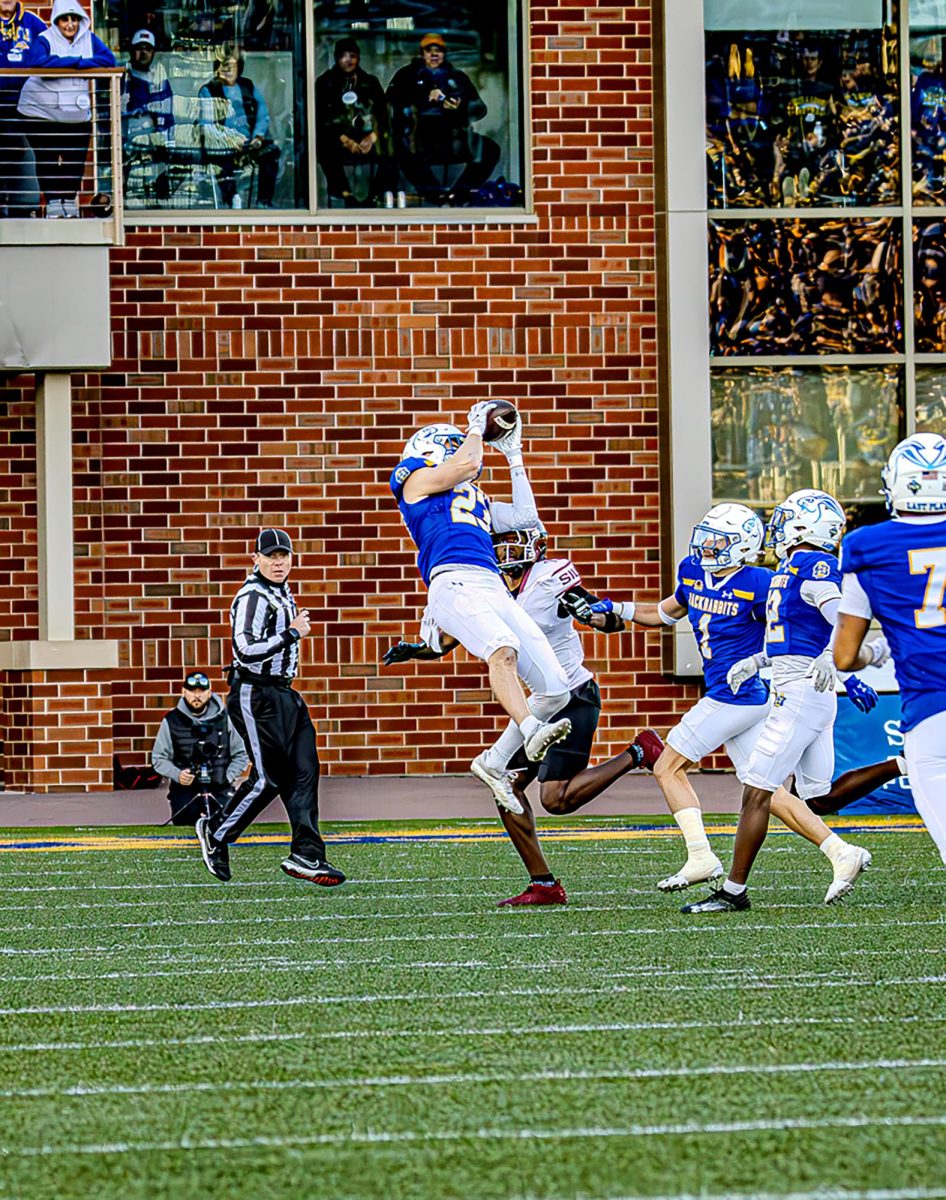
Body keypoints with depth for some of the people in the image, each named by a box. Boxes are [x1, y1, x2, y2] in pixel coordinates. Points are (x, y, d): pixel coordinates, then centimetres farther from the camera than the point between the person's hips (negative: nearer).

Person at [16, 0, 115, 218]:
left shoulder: (89, 39, 3)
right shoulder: (45, 40, -10)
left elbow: (108, 59, -10)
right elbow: (35, 62, -29)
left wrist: (72, 65, -22)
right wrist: (75, 61, -23)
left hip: (77, 114, 3)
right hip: (42, 110, -3)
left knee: (75, 159, 4)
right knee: (46, 158, -1)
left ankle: (70, 199, 17)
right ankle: (53, 202, 7)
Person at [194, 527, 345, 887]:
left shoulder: (282, 592, 15)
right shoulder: (253, 597, -16)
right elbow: (247, 651, -26)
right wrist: (293, 633, -21)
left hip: (283, 695, 10)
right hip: (255, 696, -10)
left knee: (302, 771, 2)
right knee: (268, 779, -6)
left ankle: (306, 855, 1)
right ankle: (216, 832, 14)